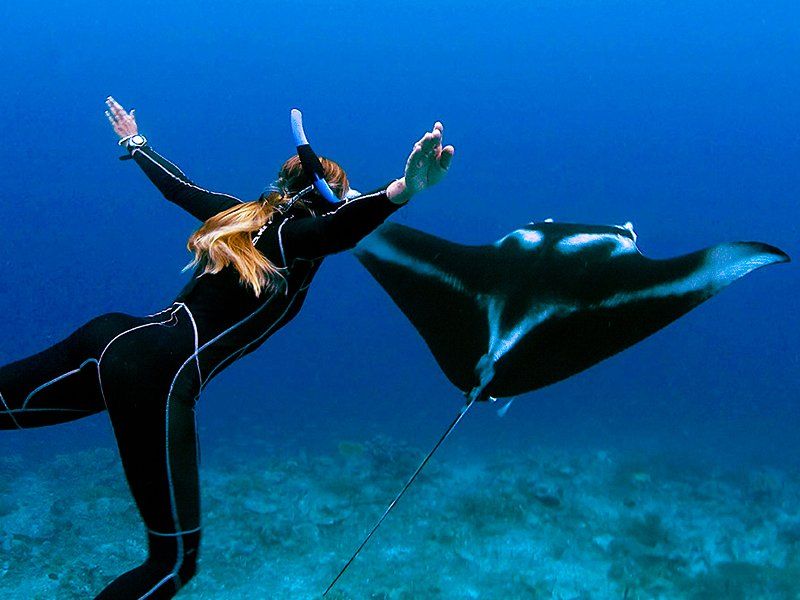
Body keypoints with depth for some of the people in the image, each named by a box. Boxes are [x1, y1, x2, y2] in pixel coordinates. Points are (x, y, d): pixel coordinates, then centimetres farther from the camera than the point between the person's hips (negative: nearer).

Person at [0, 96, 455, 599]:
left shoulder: (244, 215, 16)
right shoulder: (297, 236, -5)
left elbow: (176, 184, 32)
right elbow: (342, 224, -29)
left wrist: (135, 143, 52)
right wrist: (403, 189, -47)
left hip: (114, 339, 8)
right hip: (159, 380, -8)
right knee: (175, 560, 1)